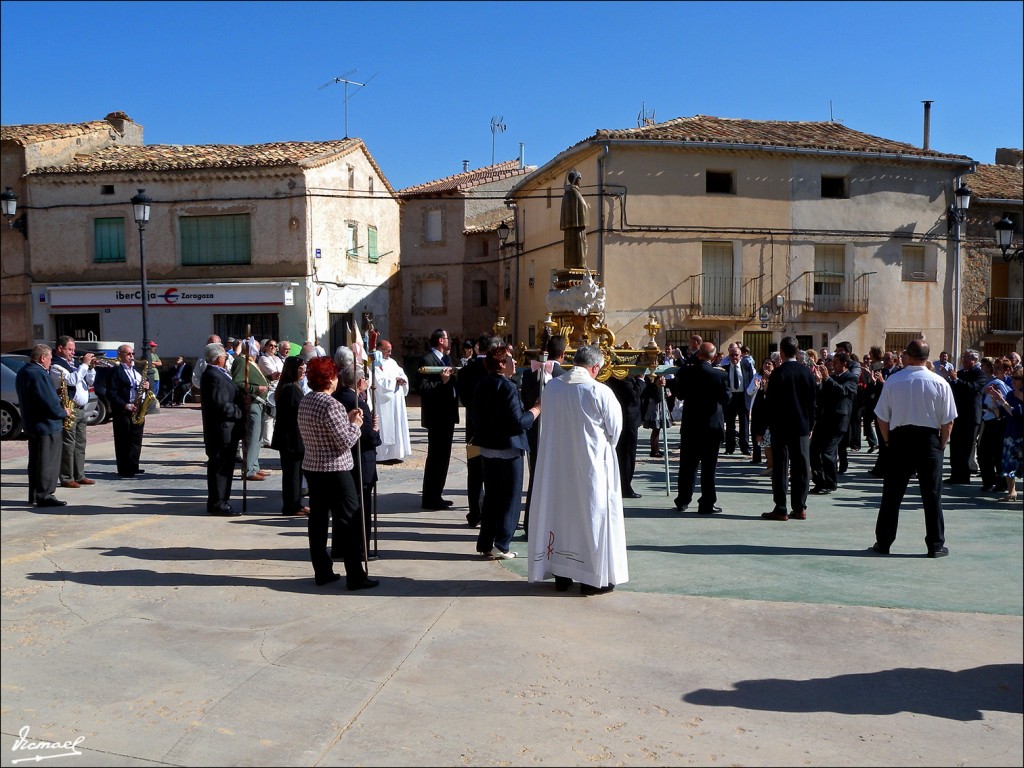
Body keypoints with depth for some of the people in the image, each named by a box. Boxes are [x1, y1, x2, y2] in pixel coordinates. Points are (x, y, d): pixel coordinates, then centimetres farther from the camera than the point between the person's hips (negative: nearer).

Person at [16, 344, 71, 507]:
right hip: (46, 425, -10)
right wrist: (63, 412, -8)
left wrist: (56, 394, 9)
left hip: (31, 424, 10)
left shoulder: (23, 372, 11)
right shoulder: (39, 374, -21)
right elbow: (50, 403, -25)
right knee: (48, 462, -3)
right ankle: (45, 496, 0)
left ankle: (34, 495, 22)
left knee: (35, 461, 16)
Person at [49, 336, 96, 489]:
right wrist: (84, 364, -17)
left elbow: (90, 382, 18)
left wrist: (91, 367, 3)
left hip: (80, 409, 9)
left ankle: (79, 476, 17)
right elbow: (72, 380, -24)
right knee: (68, 444, -7)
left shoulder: (74, 364, 17)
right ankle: (66, 478, -3)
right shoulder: (56, 366, -8)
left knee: (80, 443, 11)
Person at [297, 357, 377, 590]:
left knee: (318, 519, 12)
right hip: (334, 470, -8)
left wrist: (346, 419, 10)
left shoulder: (305, 402, 6)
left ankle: (322, 571, 19)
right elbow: (345, 442, -18)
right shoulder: (331, 405, -19)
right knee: (349, 521, -1)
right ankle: (355, 576, 2)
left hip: (311, 467, 9)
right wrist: (355, 424, -2)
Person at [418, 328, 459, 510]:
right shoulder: (428, 359, -12)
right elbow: (423, 388, -21)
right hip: (437, 416, -9)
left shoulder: (446, 359, 15)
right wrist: (442, 381, -30)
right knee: (435, 457, -4)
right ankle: (429, 499, 4)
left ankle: (436, 495, 23)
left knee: (443, 457, 14)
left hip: (448, 415, 10)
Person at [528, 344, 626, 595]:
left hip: (556, 464, 4)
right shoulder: (600, 392, -16)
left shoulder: (550, 387, -3)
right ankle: (593, 578, 14)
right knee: (592, 517, 7)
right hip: (591, 465, -4)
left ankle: (560, 574, 23)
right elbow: (614, 430, -6)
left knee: (558, 513, 14)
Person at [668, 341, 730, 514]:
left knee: (687, 465, 12)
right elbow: (726, 399, -7)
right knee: (708, 467, 4)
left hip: (690, 425, 2)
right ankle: (707, 504, 7)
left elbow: (679, 394, 5)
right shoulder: (720, 374, -12)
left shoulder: (685, 372, -6)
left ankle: (682, 501, 19)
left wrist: (670, 382, 22)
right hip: (712, 425, -2)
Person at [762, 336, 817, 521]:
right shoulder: (807, 372, 2)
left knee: (780, 467, 0)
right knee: (801, 467, 8)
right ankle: (799, 508, 13)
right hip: (802, 426, 4)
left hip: (781, 426, -4)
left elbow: (771, 402, -11)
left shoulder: (778, 373, -11)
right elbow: (813, 401, 6)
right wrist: (810, 426, 14)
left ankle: (780, 509, 1)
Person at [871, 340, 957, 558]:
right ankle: (935, 545, 12)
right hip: (929, 439, 0)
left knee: (891, 493, 7)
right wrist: (942, 444, 9)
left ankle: (883, 542, 12)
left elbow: (882, 418, -1)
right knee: (932, 494, 7)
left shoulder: (892, 381, -4)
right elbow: (948, 421, -4)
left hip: (899, 438, 1)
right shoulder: (939, 383, -5)